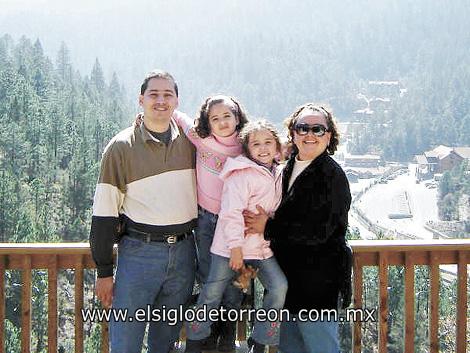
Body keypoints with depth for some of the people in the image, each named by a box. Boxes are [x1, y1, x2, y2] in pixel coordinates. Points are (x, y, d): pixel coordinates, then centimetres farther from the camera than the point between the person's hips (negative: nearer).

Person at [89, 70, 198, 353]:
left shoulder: (189, 141, 5)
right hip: (139, 250, -3)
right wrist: (104, 271, -5)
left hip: (184, 250, 3)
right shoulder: (121, 146, -4)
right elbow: (105, 212, -4)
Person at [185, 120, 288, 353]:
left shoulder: (277, 175, 8)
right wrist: (236, 248, -22)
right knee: (213, 292, 4)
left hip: (262, 246, 6)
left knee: (279, 287, -7)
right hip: (231, 246, -6)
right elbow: (232, 213, -20)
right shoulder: (242, 174, -15)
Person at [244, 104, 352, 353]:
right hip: (290, 272, 8)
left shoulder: (332, 175, -15)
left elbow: (319, 231, -21)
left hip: (318, 280, -8)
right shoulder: (289, 168, 9)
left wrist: (268, 227, -14)